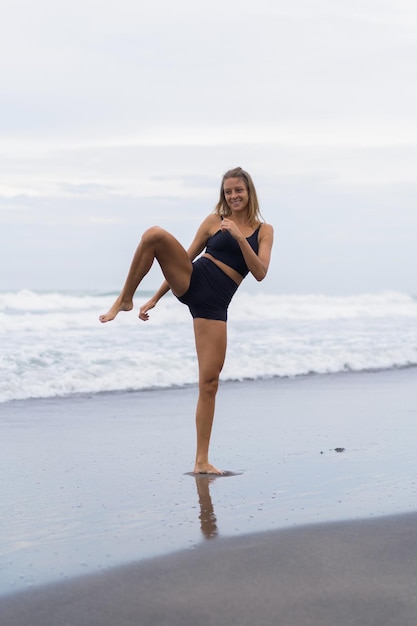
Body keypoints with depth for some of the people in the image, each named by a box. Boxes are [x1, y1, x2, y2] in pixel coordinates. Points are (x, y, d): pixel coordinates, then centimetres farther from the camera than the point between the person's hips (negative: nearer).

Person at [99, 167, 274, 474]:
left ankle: (202, 460, 2)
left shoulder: (263, 230, 11)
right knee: (155, 234, -27)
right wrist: (156, 298, 13)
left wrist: (239, 237, -16)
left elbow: (260, 273, -3)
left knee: (210, 381, -6)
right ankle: (126, 299, -10)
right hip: (190, 282, 0)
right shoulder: (214, 221, 10)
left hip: (214, 304, 0)